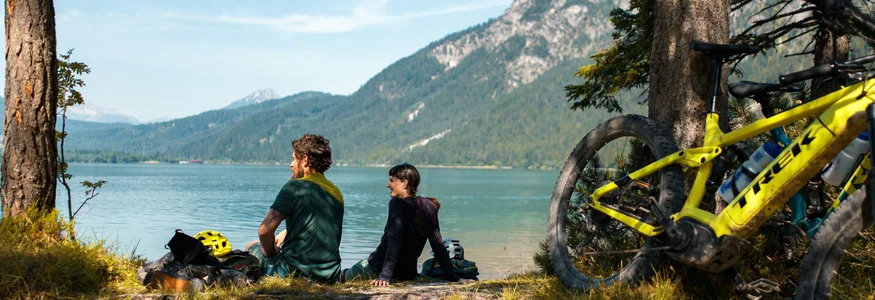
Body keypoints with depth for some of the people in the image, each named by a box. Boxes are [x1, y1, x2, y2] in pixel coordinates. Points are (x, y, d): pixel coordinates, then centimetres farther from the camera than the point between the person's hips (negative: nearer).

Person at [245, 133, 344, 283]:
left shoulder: (295, 186, -12)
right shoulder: (337, 193, 9)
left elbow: (265, 230, -16)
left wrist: (271, 252, 2)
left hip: (295, 272, -7)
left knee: (252, 247, 22)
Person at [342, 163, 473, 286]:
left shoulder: (397, 204, -15)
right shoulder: (428, 206, 4)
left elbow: (394, 242, -26)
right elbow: (438, 245, 2)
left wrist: (385, 275, -33)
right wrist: (453, 277, 4)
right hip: (408, 273, 7)